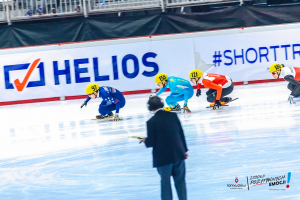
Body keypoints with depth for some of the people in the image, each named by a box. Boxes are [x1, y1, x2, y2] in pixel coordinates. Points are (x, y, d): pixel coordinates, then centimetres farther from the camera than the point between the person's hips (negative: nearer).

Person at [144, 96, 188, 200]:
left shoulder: (151, 122, -14)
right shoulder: (173, 116, -2)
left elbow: (150, 142, -12)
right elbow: (181, 133, 4)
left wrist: (145, 141, 11)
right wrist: (184, 150, 14)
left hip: (163, 157, -4)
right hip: (178, 154, 4)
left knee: (165, 183, 9)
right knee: (180, 181, 15)